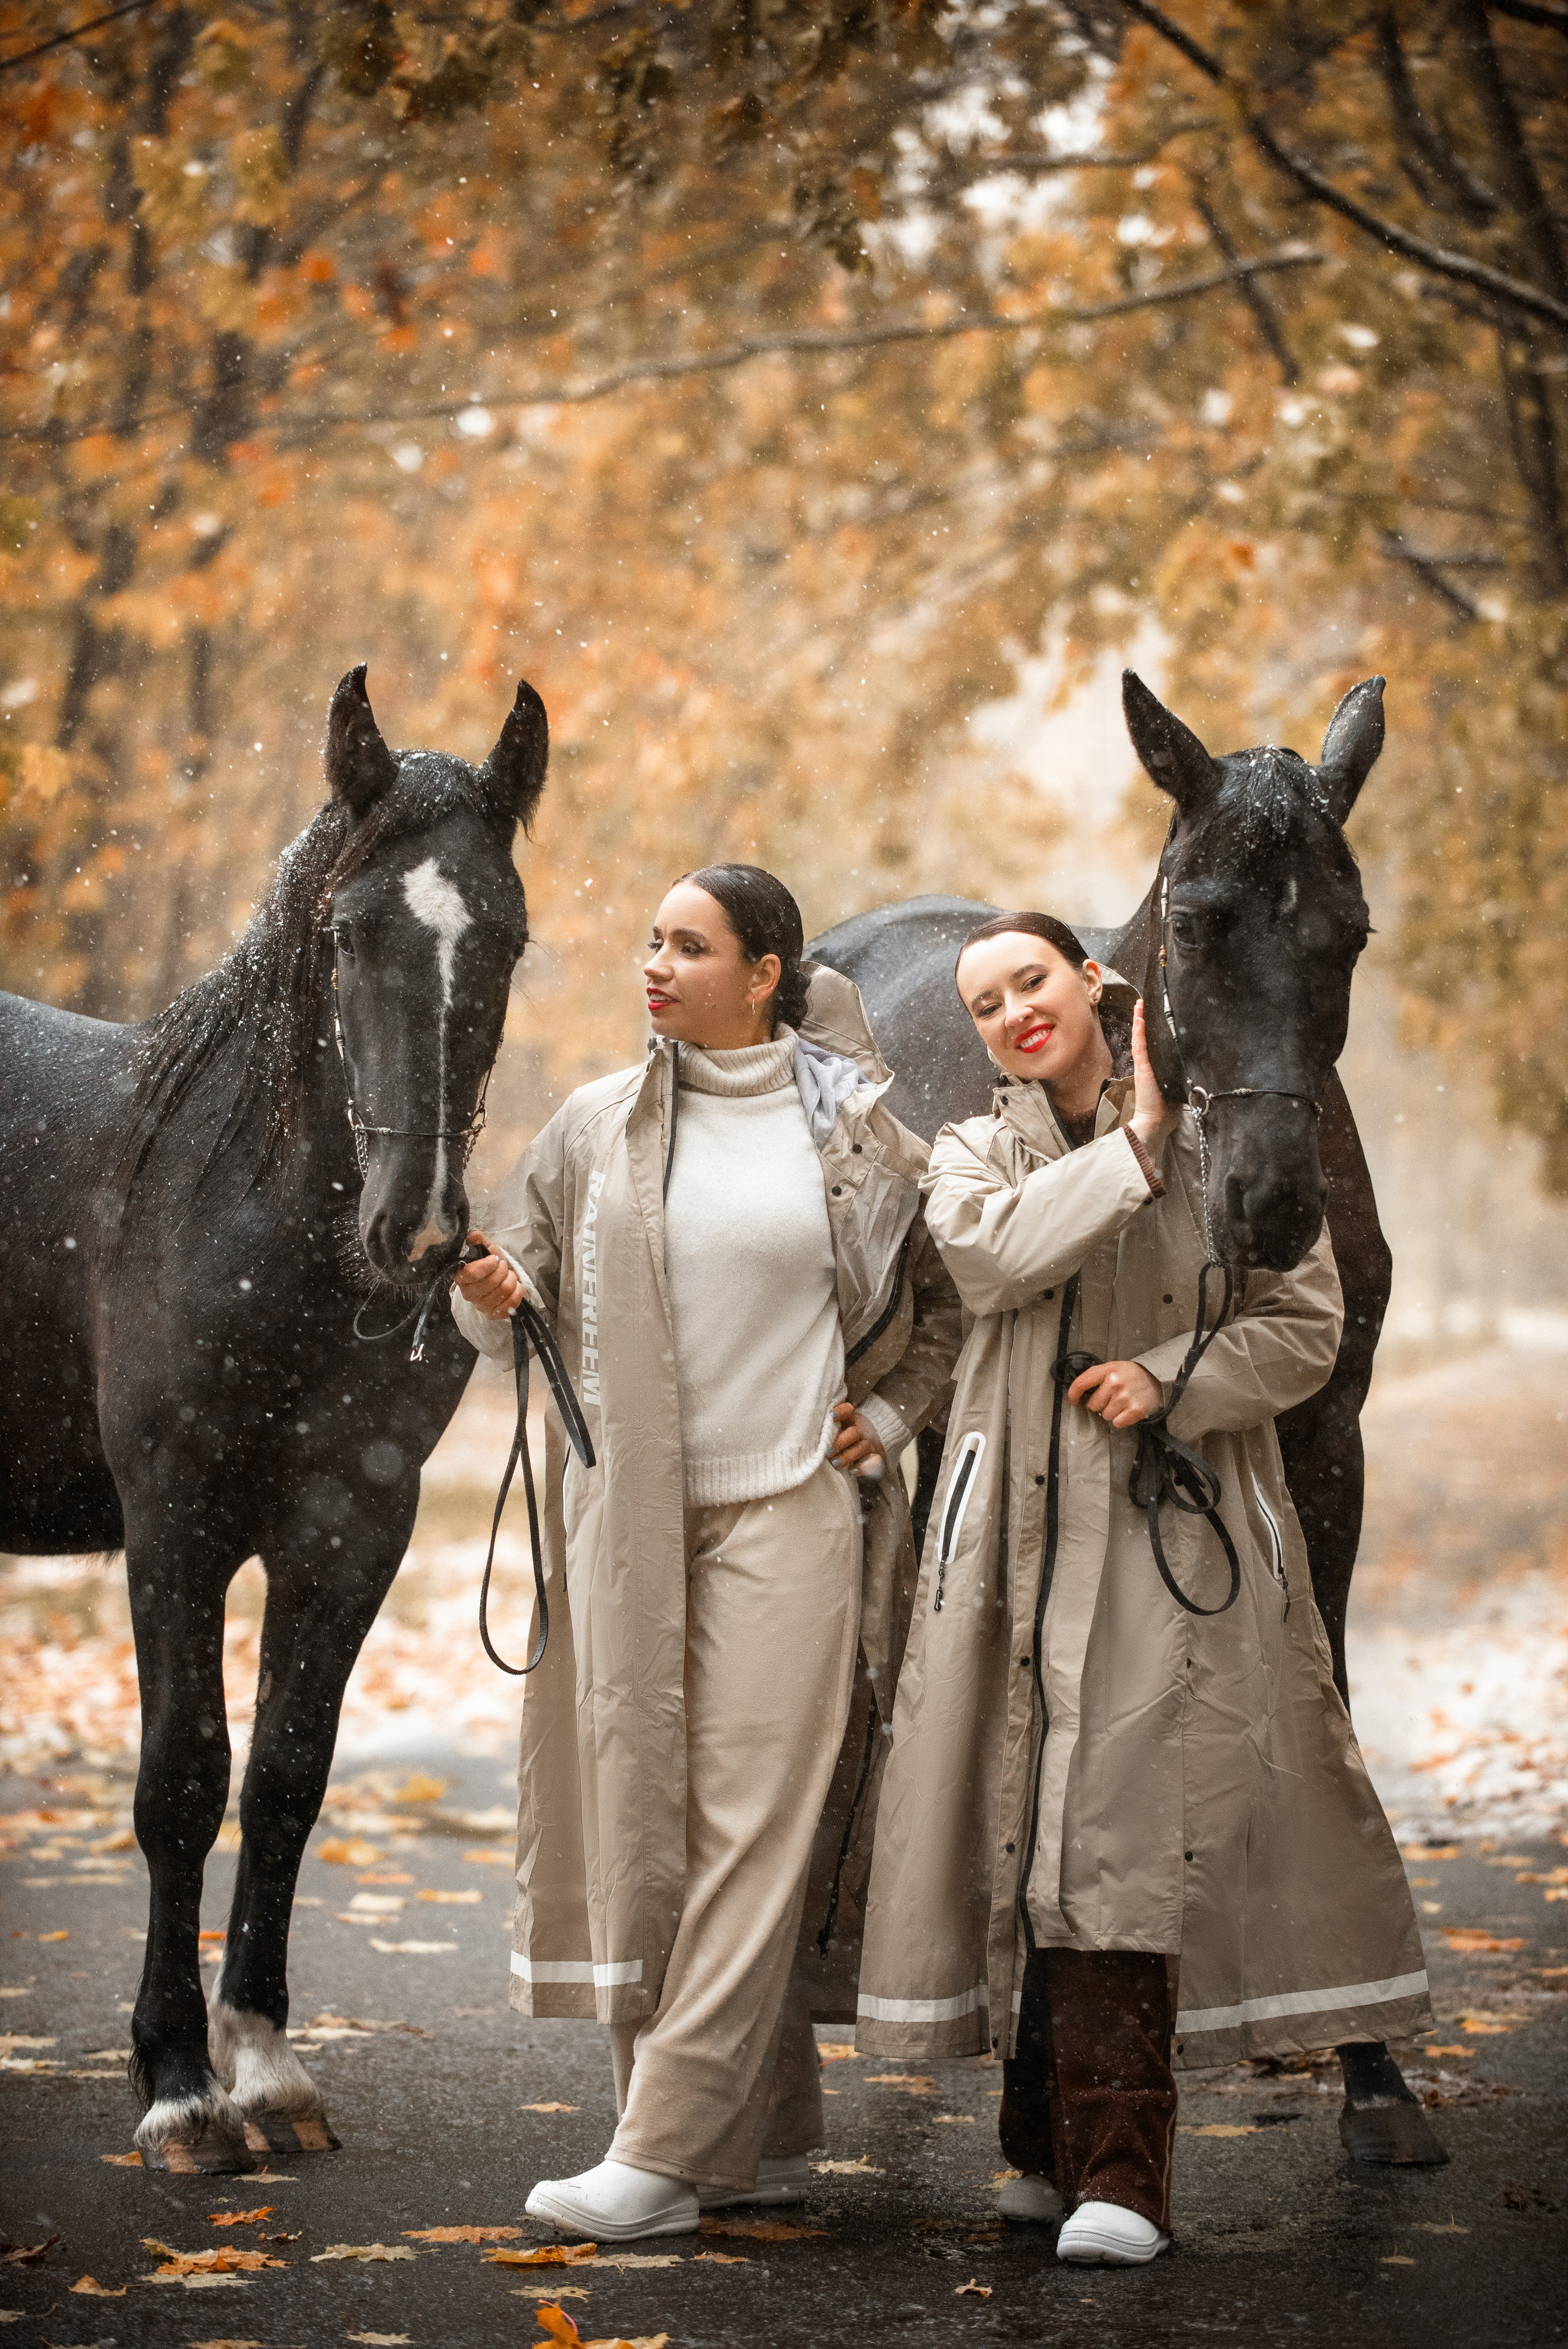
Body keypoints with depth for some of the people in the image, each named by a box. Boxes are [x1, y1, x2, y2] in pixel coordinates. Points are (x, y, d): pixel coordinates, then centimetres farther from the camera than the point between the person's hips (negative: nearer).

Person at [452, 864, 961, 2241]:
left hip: (789, 1509, -3)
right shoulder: (595, 1130, 7)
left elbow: (950, 1298, 14)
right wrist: (493, 1296, -11)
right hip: (631, 1518, 3)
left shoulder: (855, 1130, 3)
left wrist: (886, 1416, 2)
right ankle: (767, 2137, 15)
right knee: (646, 1816, 4)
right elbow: (513, 1307, 11)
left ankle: (664, 2153, -9)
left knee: (752, 1824, -9)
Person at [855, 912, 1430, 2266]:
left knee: (1125, 1832, -13)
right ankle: (1055, 2145, 13)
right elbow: (997, 1252, -10)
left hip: (1174, 1531, -3)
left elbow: (1308, 1325, 4)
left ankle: (1118, 2170, -14)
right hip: (1021, 1532, 3)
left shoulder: (1224, 1138, 7)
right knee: (1026, 1832, 1)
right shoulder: (973, 1154, 13)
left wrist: (1172, 1378, -11)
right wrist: (1133, 1142, -8)